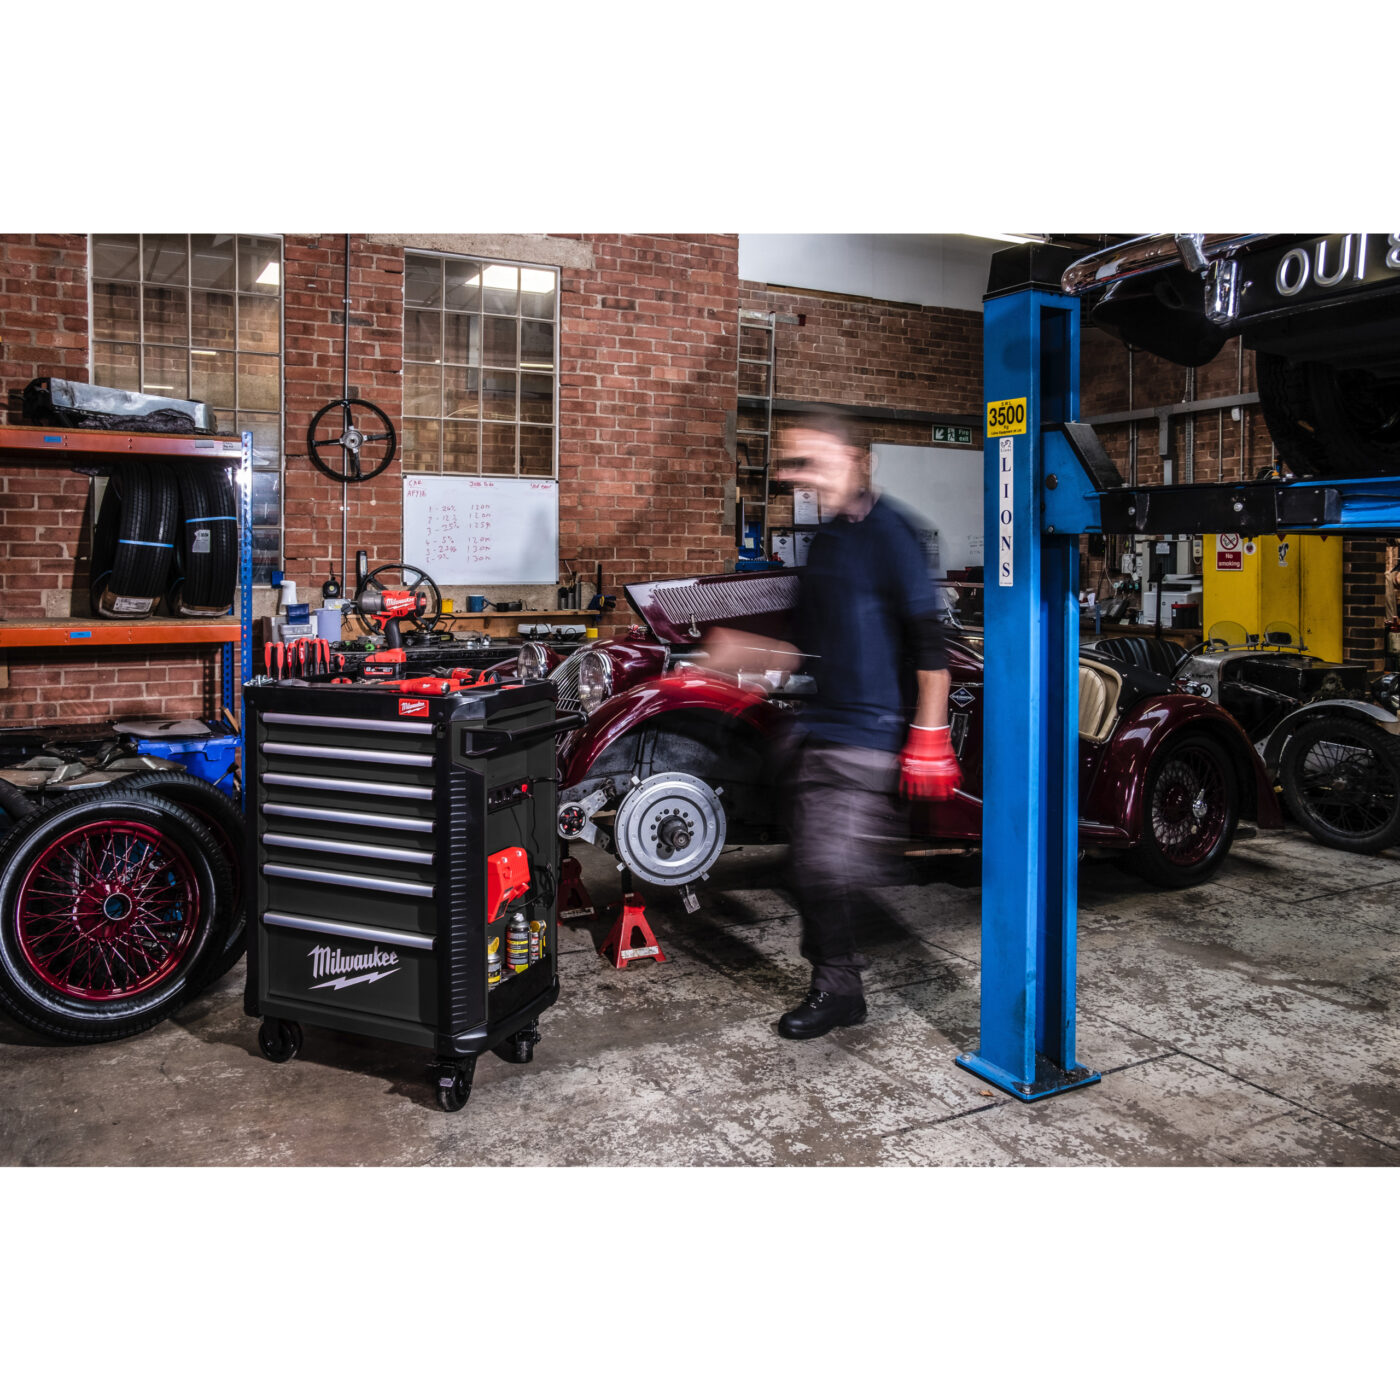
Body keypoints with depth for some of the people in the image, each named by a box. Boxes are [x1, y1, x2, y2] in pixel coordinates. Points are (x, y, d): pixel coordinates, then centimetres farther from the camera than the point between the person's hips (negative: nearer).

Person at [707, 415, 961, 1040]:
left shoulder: (885, 530, -10)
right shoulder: (820, 542, 15)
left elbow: (927, 638, -14)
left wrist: (929, 736, -18)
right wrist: (743, 652, 4)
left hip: (868, 736, -8)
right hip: (817, 731, 8)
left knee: (831, 866, -11)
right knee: (810, 869, 11)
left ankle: (836, 989, 9)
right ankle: (834, 981, 25)